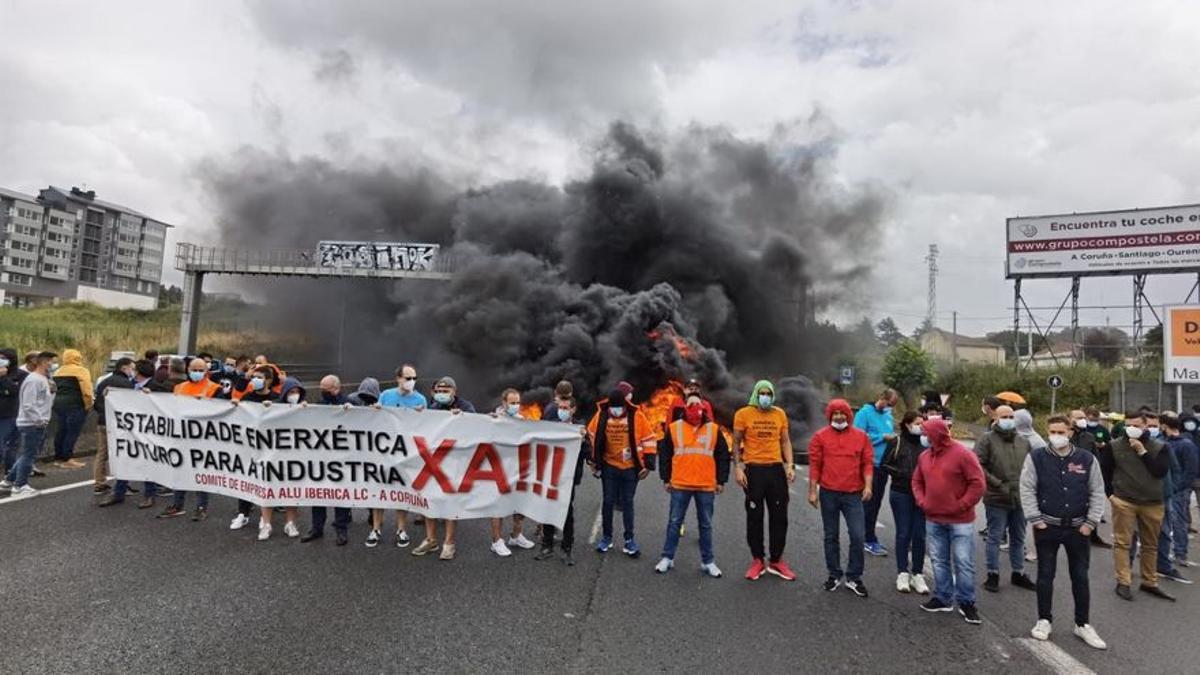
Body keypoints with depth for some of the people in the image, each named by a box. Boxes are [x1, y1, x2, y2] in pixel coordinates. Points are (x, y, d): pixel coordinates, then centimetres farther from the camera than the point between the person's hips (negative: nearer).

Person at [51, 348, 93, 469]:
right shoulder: (80, 371, -9)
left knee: (62, 430, 16)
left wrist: (59, 401, 16)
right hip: (74, 405, -8)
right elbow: (86, 390, -17)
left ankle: (59, 457, 22)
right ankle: (67, 459, -6)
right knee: (72, 432, -5)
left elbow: (54, 388, 15)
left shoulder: (57, 372, 17)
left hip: (58, 403, 8)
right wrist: (88, 405, -9)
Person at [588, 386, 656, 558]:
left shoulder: (637, 416, -11)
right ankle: (606, 537, 24)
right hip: (609, 466, 1)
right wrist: (594, 461, 10)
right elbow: (592, 437, 8)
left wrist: (648, 464, -5)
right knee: (608, 502, 9)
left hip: (631, 468, -1)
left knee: (627, 503, 8)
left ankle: (629, 540, 17)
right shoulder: (601, 414, -7)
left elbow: (649, 440, -4)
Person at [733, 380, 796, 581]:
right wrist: (737, 468, -8)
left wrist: (789, 465, 0)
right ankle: (757, 560, 20)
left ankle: (776, 560, 24)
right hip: (753, 470, -3)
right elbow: (736, 443, -1)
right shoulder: (743, 414, -3)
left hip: (776, 469, 3)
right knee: (755, 517, 7)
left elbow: (785, 441, 11)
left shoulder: (780, 414, 6)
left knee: (779, 516, 9)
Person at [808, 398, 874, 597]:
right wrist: (812, 491, -3)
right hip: (828, 494, 0)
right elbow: (814, 465, -1)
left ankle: (854, 578, 14)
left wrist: (868, 485, -10)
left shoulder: (861, 436, 3)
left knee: (858, 536, -2)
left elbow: (868, 462, 2)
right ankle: (834, 575, 24)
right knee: (831, 536, 10)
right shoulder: (820, 436, -1)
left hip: (853, 495, 0)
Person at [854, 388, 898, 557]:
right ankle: (869, 540, 7)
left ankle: (870, 537, 26)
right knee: (869, 503, -1)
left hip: (883, 465, 7)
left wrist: (894, 437, 0)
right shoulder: (865, 413, -10)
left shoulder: (889, 416, 11)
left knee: (876, 503, 15)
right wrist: (883, 437, -15)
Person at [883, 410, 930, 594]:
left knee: (919, 535, 5)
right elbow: (884, 464, 0)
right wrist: (902, 473, -11)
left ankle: (917, 574, 16)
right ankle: (903, 574, 14)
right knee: (903, 534, 5)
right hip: (901, 494, -2)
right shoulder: (897, 443, -1)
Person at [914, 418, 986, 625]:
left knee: (963, 562, 3)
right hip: (933, 519, 6)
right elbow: (917, 481, 16)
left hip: (960, 521, -6)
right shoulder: (924, 456, 6)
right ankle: (943, 598, 25)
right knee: (939, 561, 13)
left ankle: (966, 602, 17)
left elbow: (978, 484, -12)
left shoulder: (962, 454, -12)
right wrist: (922, 501, 2)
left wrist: (961, 506, -13)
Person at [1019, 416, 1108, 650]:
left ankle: (1082, 624, 25)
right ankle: (1044, 620, 21)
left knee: (1080, 577, 10)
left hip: (1078, 528, 1)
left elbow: (1097, 492, 3)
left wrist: (1091, 522, -2)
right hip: (1047, 527, -1)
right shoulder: (1036, 457, -7)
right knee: (1045, 576, 8)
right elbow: (1027, 490, -5)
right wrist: (1036, 520, -8)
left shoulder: (1087, 459, -2)